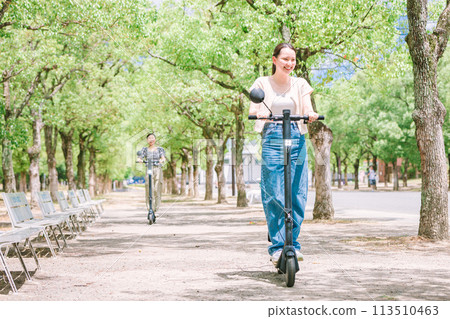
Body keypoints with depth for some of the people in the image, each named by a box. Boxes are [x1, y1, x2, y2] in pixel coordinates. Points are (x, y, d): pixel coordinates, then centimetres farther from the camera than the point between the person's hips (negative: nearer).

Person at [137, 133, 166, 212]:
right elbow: (140, 157, -2)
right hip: (149, 171, 0)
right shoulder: (145, 149, 12)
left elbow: (163, 157, -5)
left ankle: (156, 209, 0)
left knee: (157, 190, -10)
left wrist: (162, 160, -30)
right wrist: (140, 160, -26)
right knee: (149, 190, -11)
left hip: (158, 170, 0)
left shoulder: (160, 149, 11)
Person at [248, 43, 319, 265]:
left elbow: (307, 108, -1)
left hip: (297, 140, 2)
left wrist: (311, 114, -25)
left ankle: (293, 243, 10)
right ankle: (277, 246, -1)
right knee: (274, 195, -7)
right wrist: (258, 113, -28)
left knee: (297, 195, -1)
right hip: (272, 140, -2)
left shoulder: (300, 84, 13)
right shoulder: (263, 83, 7)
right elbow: (253, 109, -4)